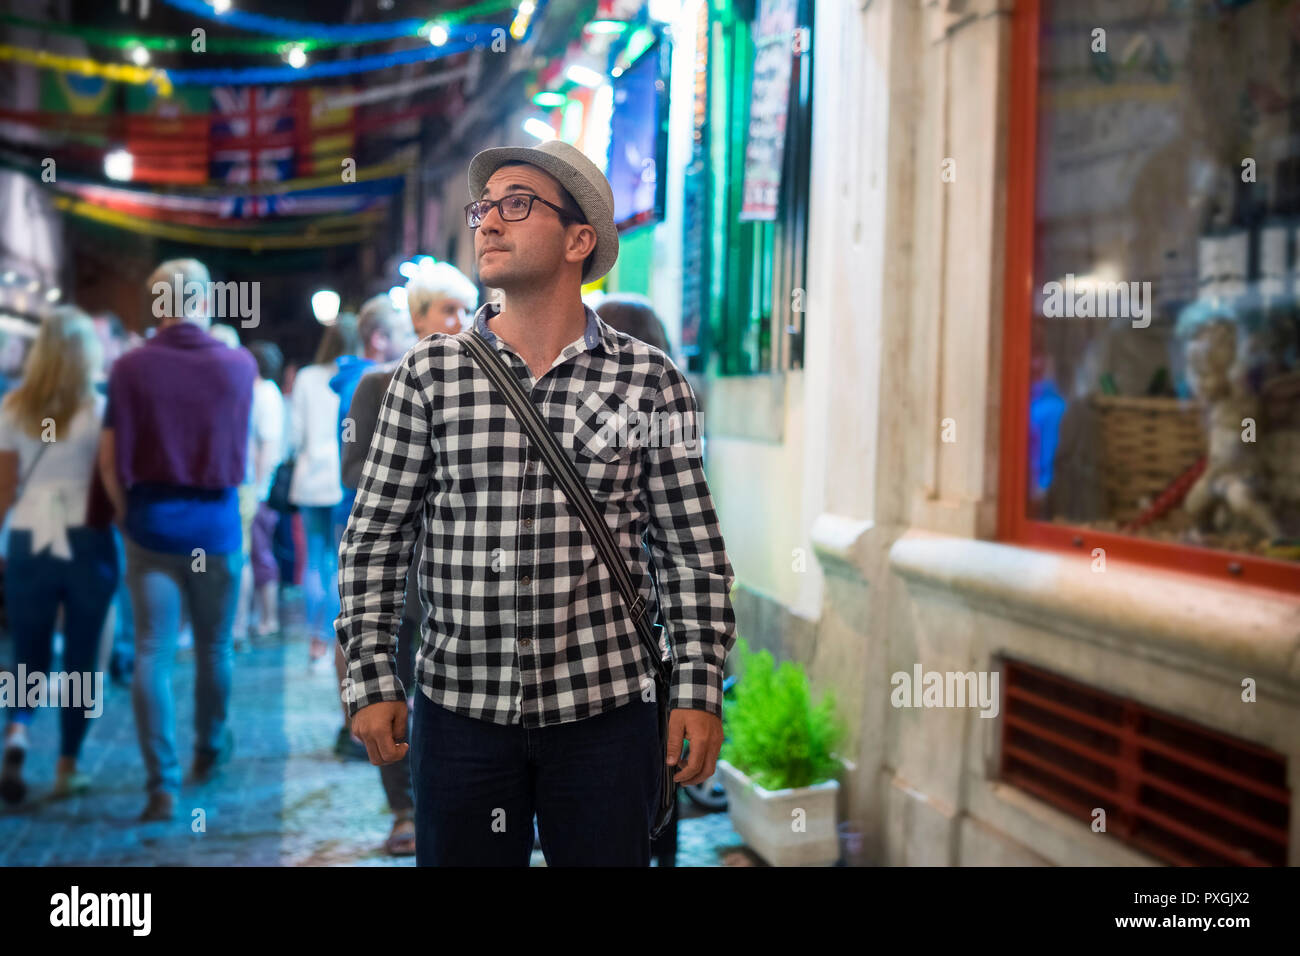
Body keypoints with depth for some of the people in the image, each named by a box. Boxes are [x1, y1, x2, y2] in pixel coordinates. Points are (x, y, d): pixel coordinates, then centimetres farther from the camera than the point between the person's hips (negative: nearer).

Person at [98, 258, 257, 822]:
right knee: (214, 647, 17)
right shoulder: (239, 365, -4)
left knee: (152, 653, 2)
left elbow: (110, 459, -5)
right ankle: (211, 750, 35)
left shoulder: (131, 367, -7)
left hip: (152, 524, -1)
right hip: (216, 525, 1)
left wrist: (128, 515, 10)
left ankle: (162, 783, -2)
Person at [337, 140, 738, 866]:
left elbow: (691, 550, 0)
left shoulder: (649, 379, 0)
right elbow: (377, 535, 4)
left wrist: (699, 691, -4)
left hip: (605, 712, -1)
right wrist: (373, 681, 0)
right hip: (459, 710, 1)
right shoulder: (431, 372, 2)